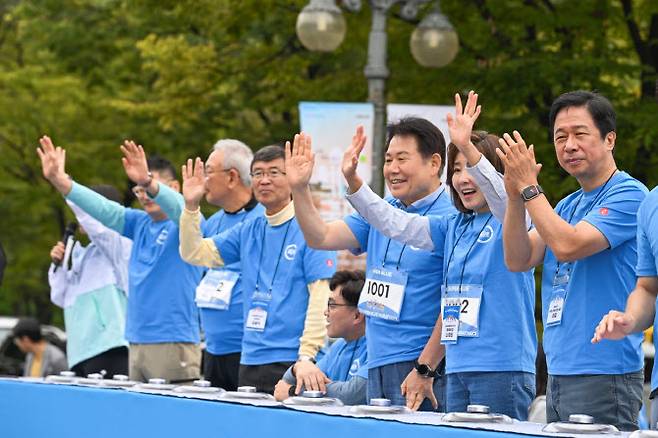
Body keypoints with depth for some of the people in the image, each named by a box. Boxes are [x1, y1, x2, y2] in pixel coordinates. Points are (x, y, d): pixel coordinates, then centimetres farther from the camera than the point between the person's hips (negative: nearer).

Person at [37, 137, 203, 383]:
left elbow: (181, 208, -24)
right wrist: (60, 181, -6)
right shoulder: (140, 224, 15)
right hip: (137, 343, 7)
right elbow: (105, 210, 7)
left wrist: (149, 181, -43)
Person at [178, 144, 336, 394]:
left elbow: (321, 298, -13)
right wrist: (191, 206, 0)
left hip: (291, 361, -6)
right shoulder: (248, 232, 13)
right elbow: (195, 254, 14)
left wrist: (307, 355, -19)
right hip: (250, 361, 6)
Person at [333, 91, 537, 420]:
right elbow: (397, 224, 15)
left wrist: (470, 150, -40)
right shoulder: (452, 227, 16)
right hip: (458, 369, 7)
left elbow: (502, 198, -25)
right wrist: (353, 182, 4)